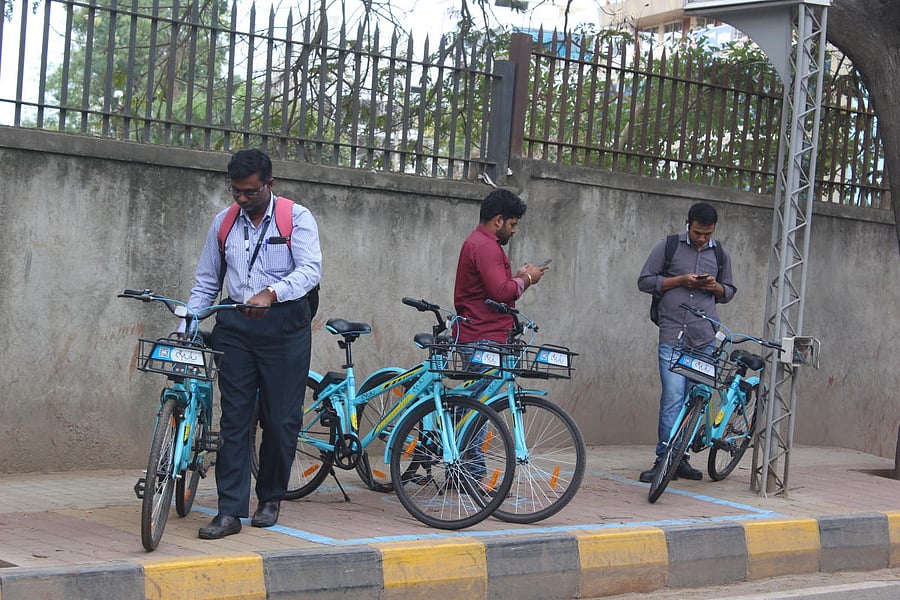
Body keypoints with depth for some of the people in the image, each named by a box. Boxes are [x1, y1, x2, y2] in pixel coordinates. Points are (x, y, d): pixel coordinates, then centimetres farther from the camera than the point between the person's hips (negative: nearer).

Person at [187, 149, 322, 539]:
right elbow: (207, 281, 17)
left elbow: (310, 270, -14)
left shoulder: (297, 218, -2)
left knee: (281, 418, 1)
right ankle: (230, 510, -4)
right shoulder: (223, 222, 11)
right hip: (235, 326, 3)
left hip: (283, 326, -3)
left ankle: (271, 498, 20)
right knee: (234, 417, -2)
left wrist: (271, 293, -31)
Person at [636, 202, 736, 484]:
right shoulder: (668, 246, 4)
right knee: (673, 397, -11)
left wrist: (715, 287, 1)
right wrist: (680, 280, -9)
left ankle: (680, 457, 14)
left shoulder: (720, 253, 14)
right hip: (673, 336, -3)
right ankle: (664, 459, -6)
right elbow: (645, 281, 4)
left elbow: (729, 291, 24)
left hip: (705, 337, 4)